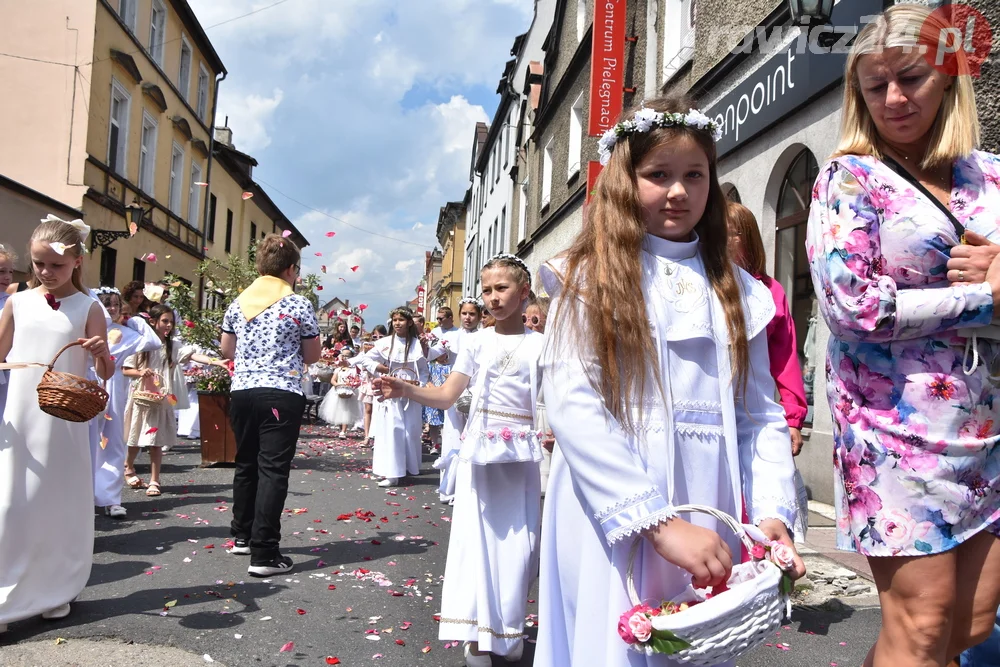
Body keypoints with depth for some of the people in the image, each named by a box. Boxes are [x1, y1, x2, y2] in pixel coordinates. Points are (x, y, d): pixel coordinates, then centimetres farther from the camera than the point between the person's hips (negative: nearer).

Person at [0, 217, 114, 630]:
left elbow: (105, 374, -3)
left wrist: (101, 353, -24)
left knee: (61, 506, 8)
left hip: (66, 423, -1)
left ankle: (56, 590, 24)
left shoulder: (88, 308, -2)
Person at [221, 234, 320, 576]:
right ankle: (263, 553, -5)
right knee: (273, 469, -4)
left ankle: (242, 535, 31)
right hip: (281, 394, -5)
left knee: (246, 463, 18)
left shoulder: (238, 302, 8)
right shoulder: (299, 304, -6)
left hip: (242, 392, 5)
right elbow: (312, 356, 2)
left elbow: (226, 350, 17)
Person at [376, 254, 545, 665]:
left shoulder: (539, 345, 2)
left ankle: (508, 632, 20)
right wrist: (403, 390, -14)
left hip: (522, 456, -1)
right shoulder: (476, 343, 5)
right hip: (480, 452, 1)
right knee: (477, 537, -1)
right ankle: (477, 634, 9)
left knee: (517, 542, 3)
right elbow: (446, 396, 1)